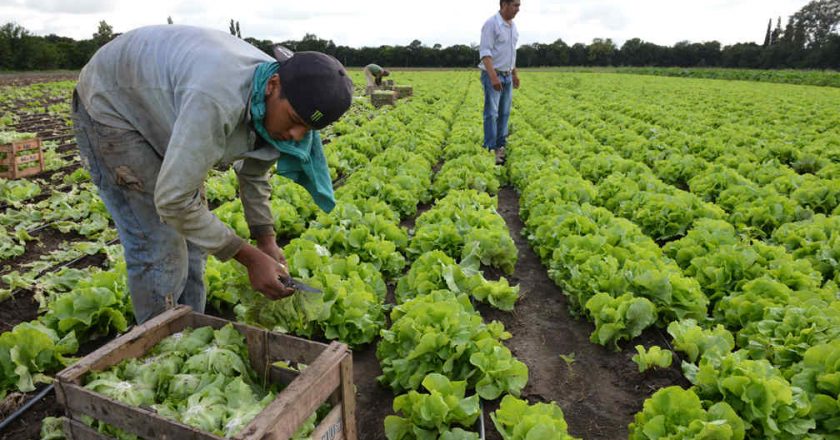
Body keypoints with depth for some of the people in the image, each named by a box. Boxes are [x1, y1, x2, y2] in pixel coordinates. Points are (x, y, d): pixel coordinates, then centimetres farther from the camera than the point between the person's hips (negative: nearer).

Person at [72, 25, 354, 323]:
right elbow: (173, 200, -38)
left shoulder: (275, 103, -16)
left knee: (193, 231, 7)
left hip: (160, 112, 7)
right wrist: (250, 257, -31)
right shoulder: (217, 99, -43)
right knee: (159, 244, -11)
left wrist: (266, 241, -8)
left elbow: (254, 173, 1)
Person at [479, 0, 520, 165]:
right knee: (491, 113, -10)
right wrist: (493, 77, -29)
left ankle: (501, 146, 17)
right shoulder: (491, 24, -15)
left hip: (507, 76, 8)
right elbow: (485, 52, -21)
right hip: (492, 76, -8)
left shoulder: (512, 26, 12)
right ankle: (490, 150, -8)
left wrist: (515, 74, 21)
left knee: (504, 113, 9)